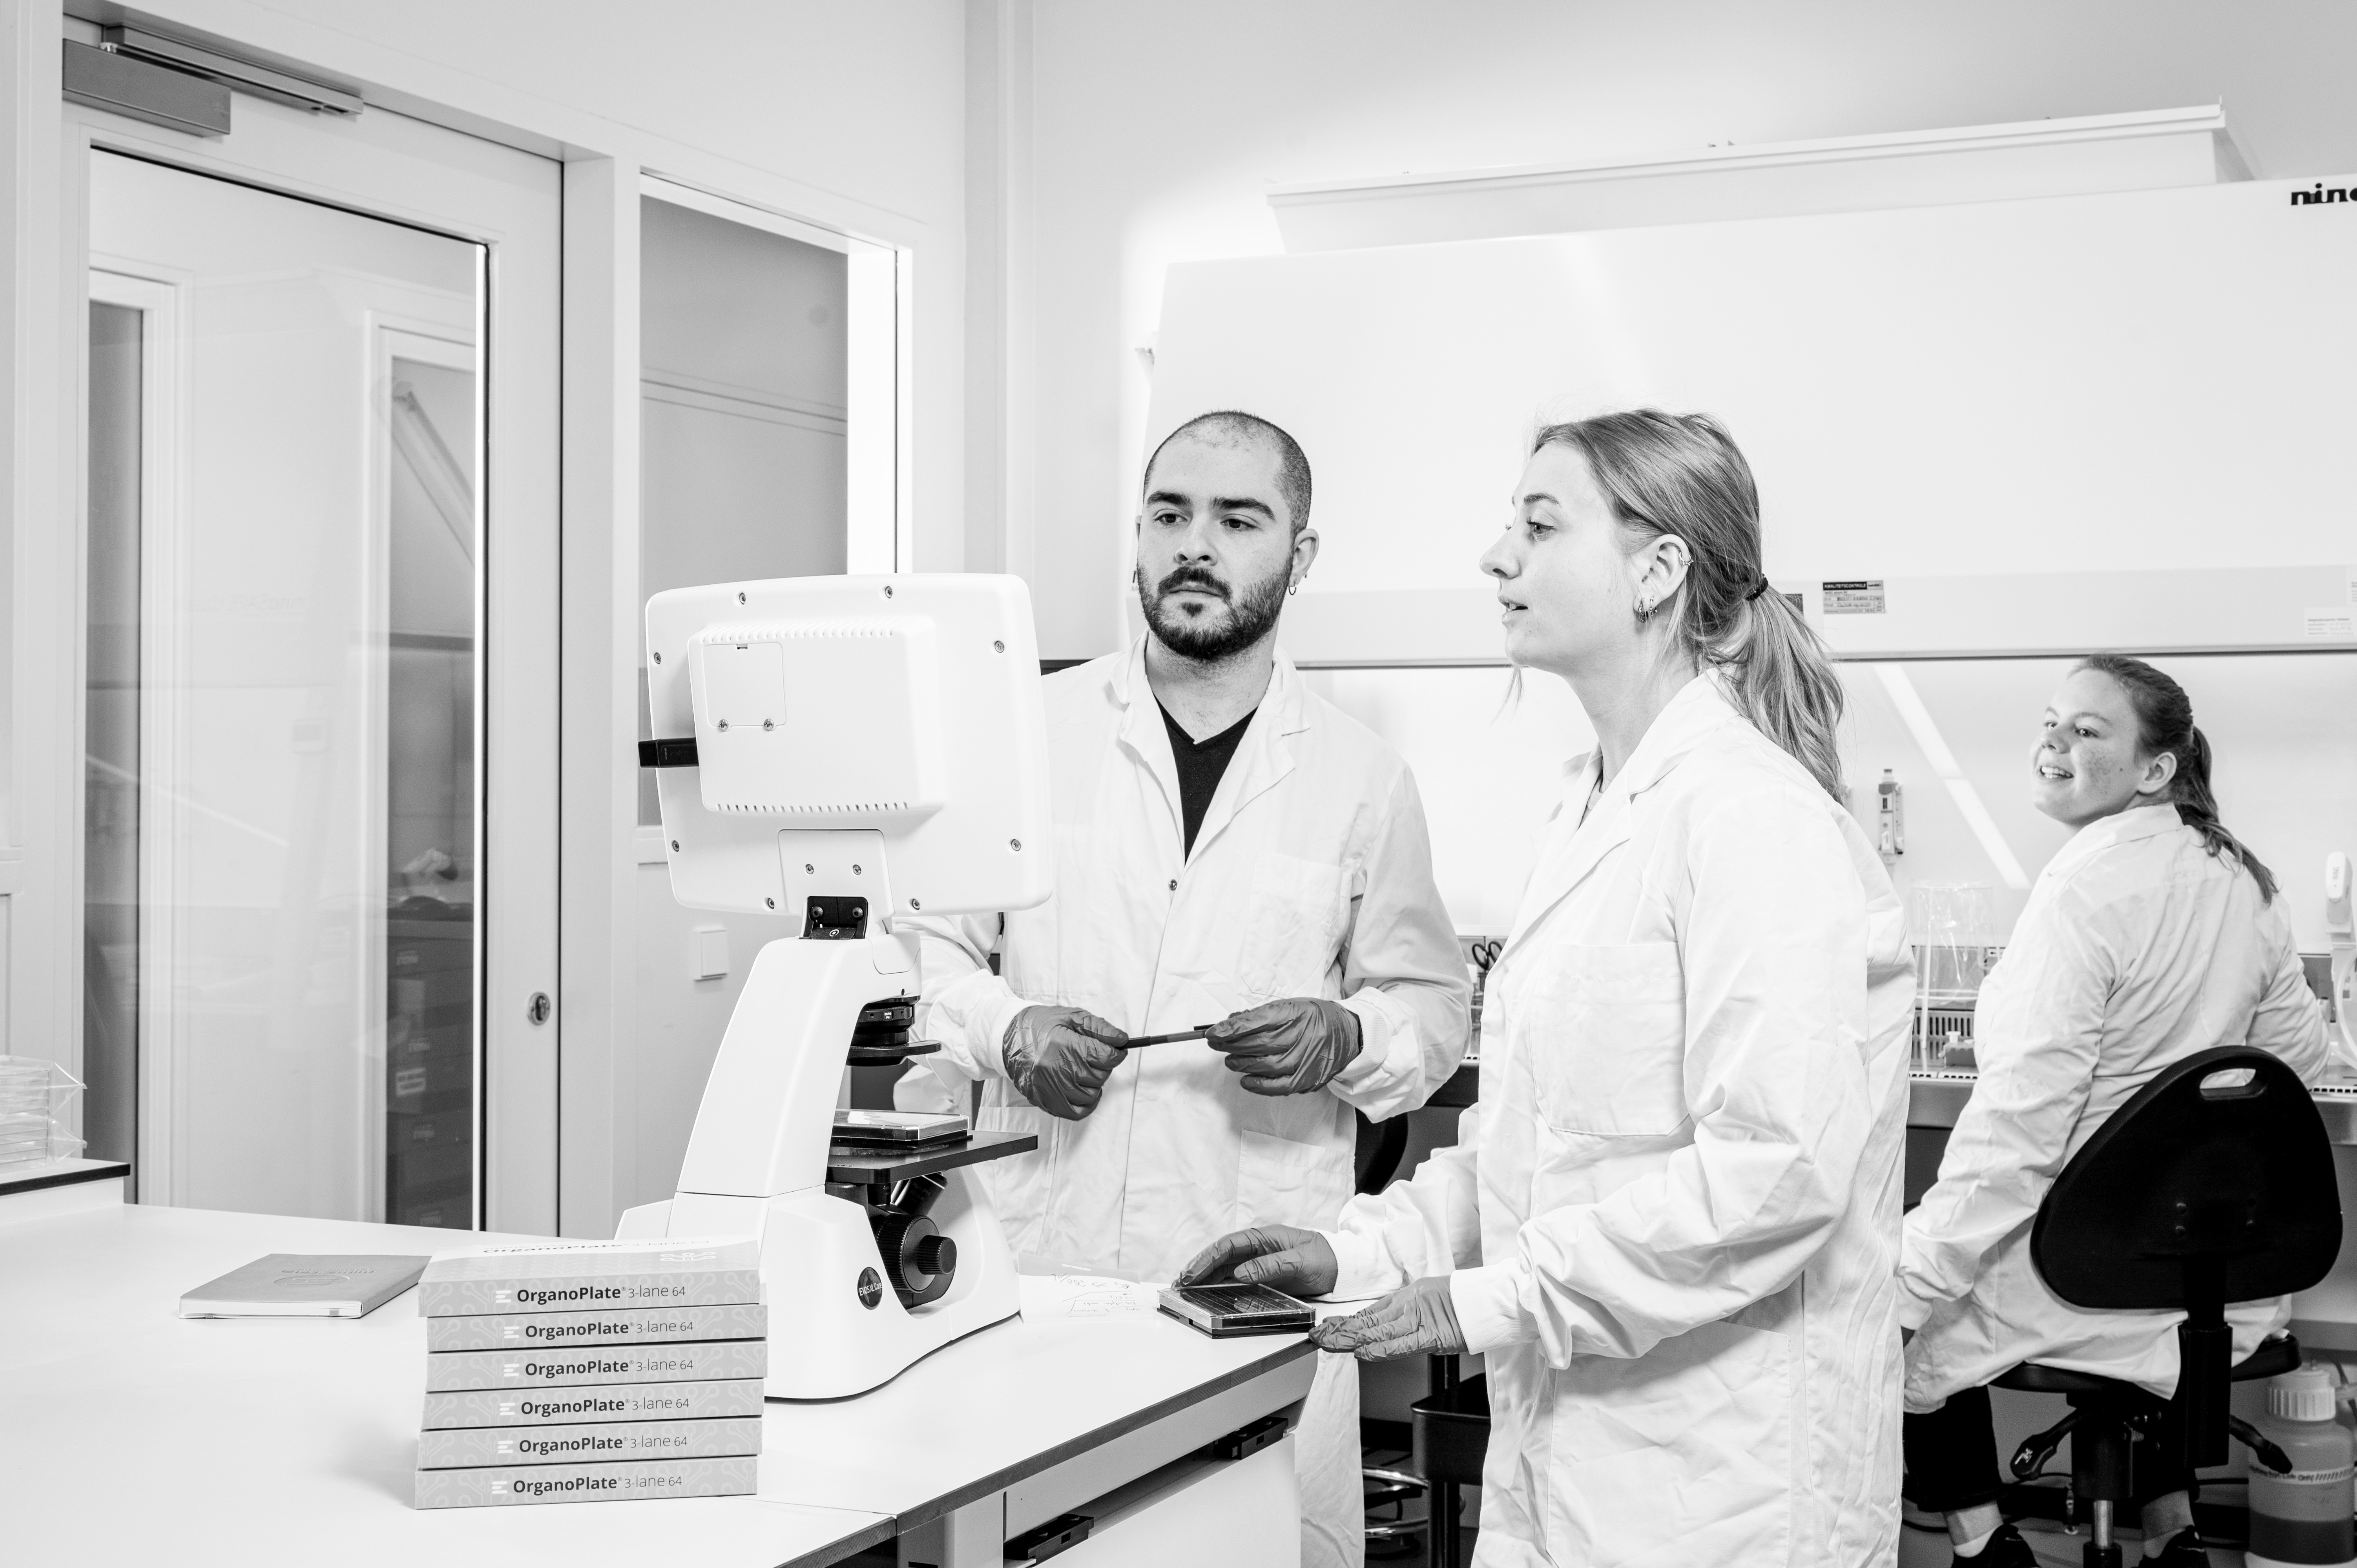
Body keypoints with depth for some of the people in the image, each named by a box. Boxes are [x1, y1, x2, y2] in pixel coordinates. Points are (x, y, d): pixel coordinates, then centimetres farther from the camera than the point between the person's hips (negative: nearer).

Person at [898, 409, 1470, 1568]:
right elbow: (926, 950, 12)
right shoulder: (1030, 731, 5)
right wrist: (1003, 1029, -7)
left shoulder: (1364, 777, 6)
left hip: (1263, 1283, 0)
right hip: (1035, 1254, 0)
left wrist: (1348, 1038, -6)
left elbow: (1433, 1006, 14)